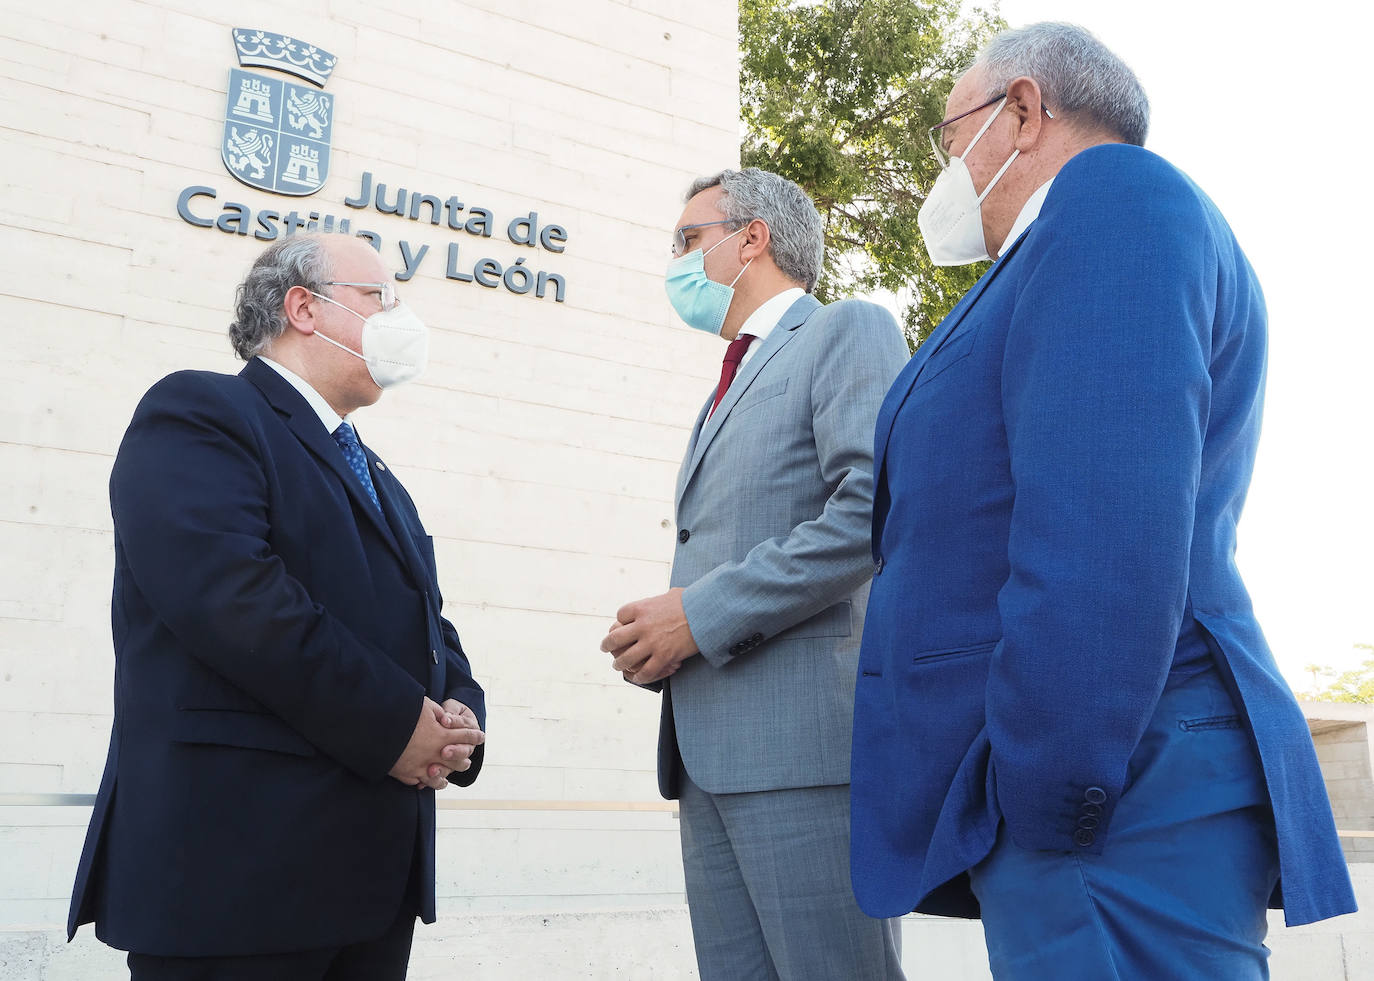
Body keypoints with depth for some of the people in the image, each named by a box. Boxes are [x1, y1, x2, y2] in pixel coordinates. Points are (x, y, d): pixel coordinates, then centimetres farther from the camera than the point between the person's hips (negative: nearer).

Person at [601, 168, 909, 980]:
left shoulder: (847, 332, 1)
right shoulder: (730, 387, 27)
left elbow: (873, 508, -16)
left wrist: (702, 615, -14)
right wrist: (659, 642, 7)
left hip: (808, 734, -8)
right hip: (712, 751, 8)